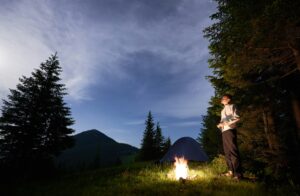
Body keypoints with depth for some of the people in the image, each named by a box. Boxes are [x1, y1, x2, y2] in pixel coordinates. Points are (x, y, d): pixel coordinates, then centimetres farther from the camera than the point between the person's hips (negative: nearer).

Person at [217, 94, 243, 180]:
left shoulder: (231, 106, 1)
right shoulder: (224, 109, 24)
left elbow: (237, 118, -10)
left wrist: (226, 123, -14)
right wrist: (220, 124, 7)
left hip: (229, 130, -9)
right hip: (224, 131, 9)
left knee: (233, 151, -12)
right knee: (227, 151, 10)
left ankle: (237, 174, -11)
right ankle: (231, 171, 17)